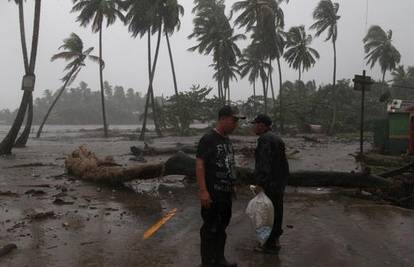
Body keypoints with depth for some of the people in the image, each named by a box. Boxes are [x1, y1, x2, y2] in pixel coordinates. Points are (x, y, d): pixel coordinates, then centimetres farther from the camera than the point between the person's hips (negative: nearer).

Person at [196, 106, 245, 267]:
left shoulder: (227, 140, 13)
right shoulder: (208, 139, -13)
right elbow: (199, 164, -18)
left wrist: (232, 186, 19)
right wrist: (203, 191, -22)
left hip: (226, 193, 8)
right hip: (212, 194, -8)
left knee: (222, 228, 17)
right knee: (210, 229, 1)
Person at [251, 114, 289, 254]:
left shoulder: (265, 139, -17)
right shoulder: (276, 138, 14)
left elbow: (264, 163, -24)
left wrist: (260, 183, -24)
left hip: (270, 183, -10)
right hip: (280, 182, 10)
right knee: (276, 211, 19)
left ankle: (270, 244, 9)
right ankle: (275, 239, 33)